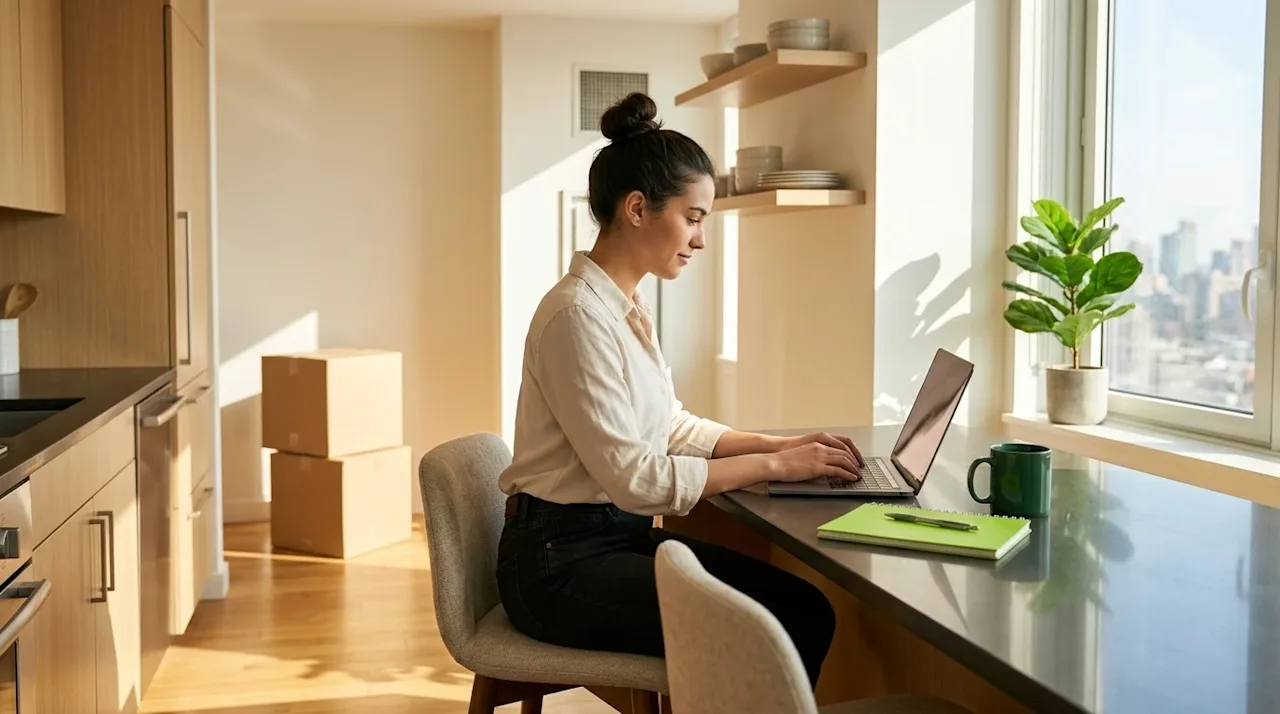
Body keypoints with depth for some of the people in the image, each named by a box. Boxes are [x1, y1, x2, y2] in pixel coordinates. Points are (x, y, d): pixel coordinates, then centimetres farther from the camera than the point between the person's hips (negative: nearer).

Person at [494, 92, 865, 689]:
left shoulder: (627, 306, 9)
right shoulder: (579, 314, -20)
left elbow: (669, 425, 14)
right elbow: (634, 477, -22)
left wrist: (778, 444, 2)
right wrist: (772, 466, -16)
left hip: (622, 536, 9)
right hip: (561, 562, -9)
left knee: (806, 609, -4)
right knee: (771, 637, -16)